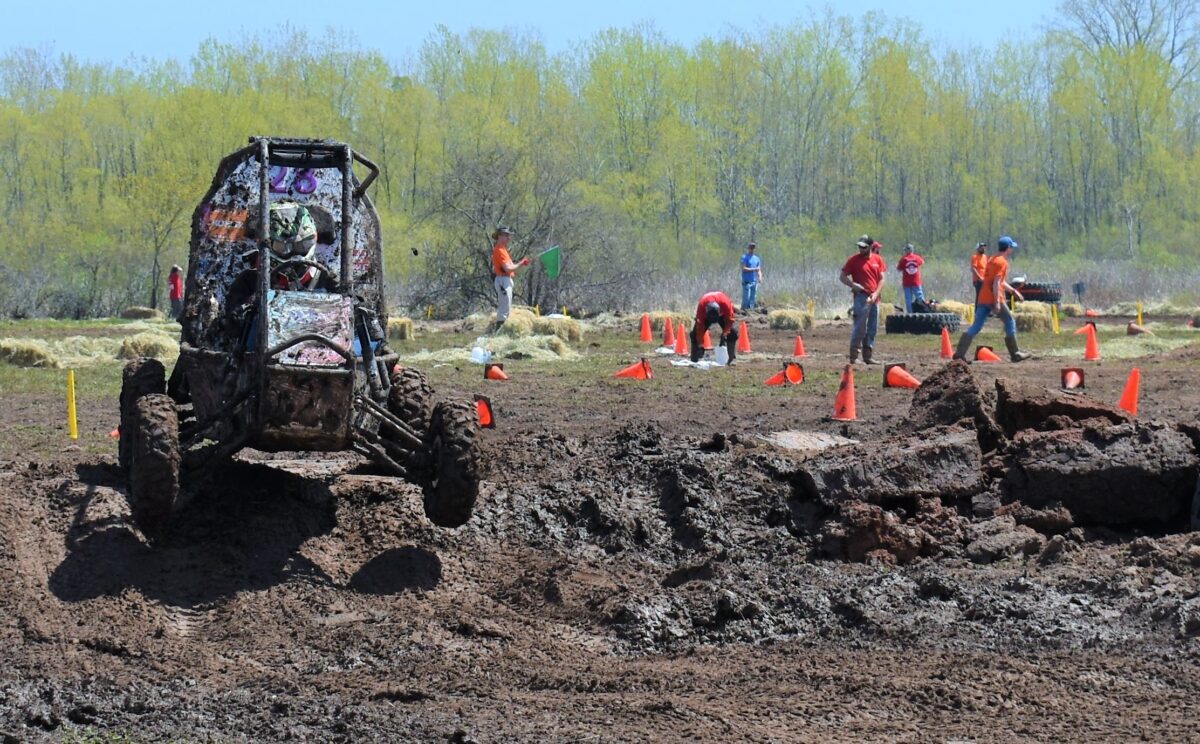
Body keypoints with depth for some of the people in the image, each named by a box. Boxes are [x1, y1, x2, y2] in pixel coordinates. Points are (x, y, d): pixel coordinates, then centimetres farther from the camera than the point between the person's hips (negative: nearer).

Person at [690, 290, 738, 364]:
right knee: (695, 333, -16)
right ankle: (694, 360, -8)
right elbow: (700, 327, -34)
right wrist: (700, 346, -36)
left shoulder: (726, 303, -42)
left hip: (723, 314, 0)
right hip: (705, 316, 0)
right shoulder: (701, 306, -39)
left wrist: (724, 334, -37)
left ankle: (732, 359, -13)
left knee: (732, 333, -20)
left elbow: (729, 320, -26)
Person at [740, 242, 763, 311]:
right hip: (746, 281, -6)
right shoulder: (744, 257, -3)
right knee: (746, 297, -9)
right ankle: (743, 310, -6)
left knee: (753, 298, 6)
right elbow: (743, 269, -12)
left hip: (754, 281, 6)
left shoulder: (757, 258, 15)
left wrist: (760, 277, -3)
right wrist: (754, 269, -14)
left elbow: (759, 269, 16)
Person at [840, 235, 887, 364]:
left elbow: (881, 279, 8)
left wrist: (876, 293, -6)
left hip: (874, 298, 5)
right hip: (861, 297, -5)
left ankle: (867, 356, 17)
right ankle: (853, 357, -8)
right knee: (860, 327, -11)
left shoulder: (878, 259, 8)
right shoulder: (854, 260, -2)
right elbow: (843, 277, 0)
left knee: (872, 329, 9)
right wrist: (853, 285, -19)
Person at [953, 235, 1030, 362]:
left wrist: (1013, 291, 34)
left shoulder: (992, 260, 20)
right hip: (993, 299, -8)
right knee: (1010, 322, 5)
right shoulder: (1002, 262, -10)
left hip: (983, 299, 8)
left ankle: (960, 353, -8)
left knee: (976, 326, 3)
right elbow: (996, 283, -19)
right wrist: (997, 302, -22)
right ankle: (1015, 354, 9)